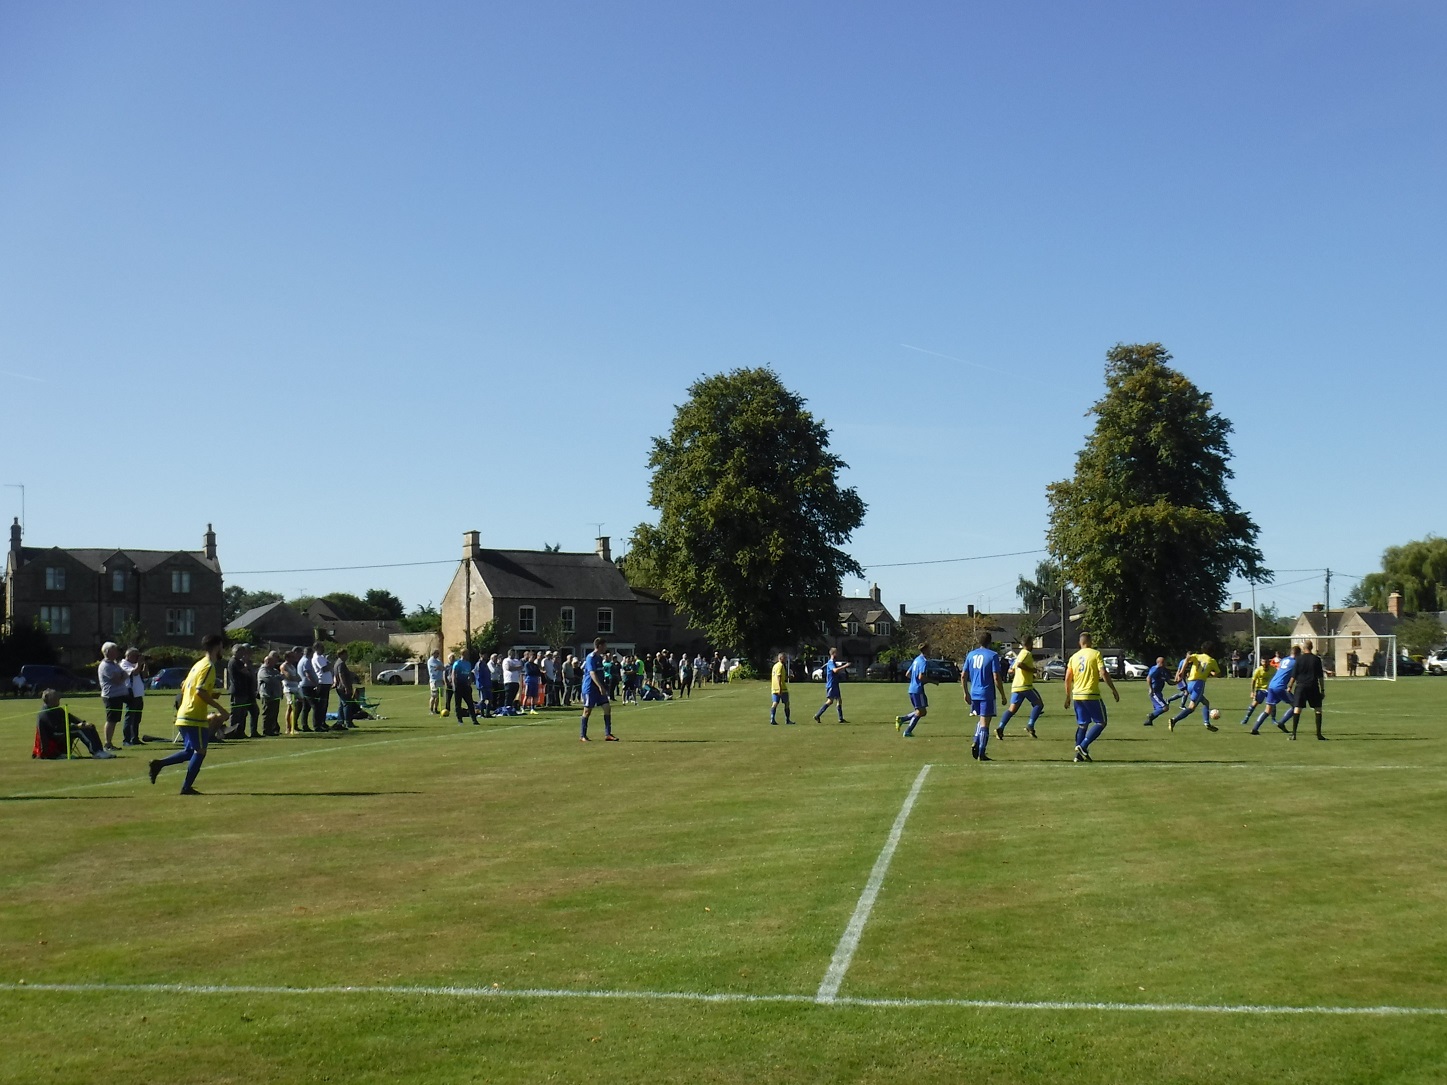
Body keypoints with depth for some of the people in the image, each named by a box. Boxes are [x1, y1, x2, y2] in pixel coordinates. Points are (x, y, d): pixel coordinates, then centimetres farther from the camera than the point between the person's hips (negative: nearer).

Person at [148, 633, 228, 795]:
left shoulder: (198, 664, 17)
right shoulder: (209, 667, -12)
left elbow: (184, 688, 20)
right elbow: (200, 691, -23)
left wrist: (211, 695, 19)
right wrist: (219, 708, -18)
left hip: (183, 715, 9)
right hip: (195, 718, -9)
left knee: (190, 751, 17)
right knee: (200, 752, 0)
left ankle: (159, 763, 5)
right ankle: (186, 787, 1)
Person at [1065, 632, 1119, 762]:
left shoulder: (1074, 657, 11)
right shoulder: (1095, 654, -4)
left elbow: (1067, 679, 10)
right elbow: (1103, 673, -13)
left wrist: (1068, 697, 19)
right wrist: (1113, 689, -5)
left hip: (1077, 695, 6)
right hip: (1091, 695, -6)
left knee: (1082, 725, 14)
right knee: (1101, 722, 4)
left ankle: (1079, 754, 9)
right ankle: (1083, 746, -11)